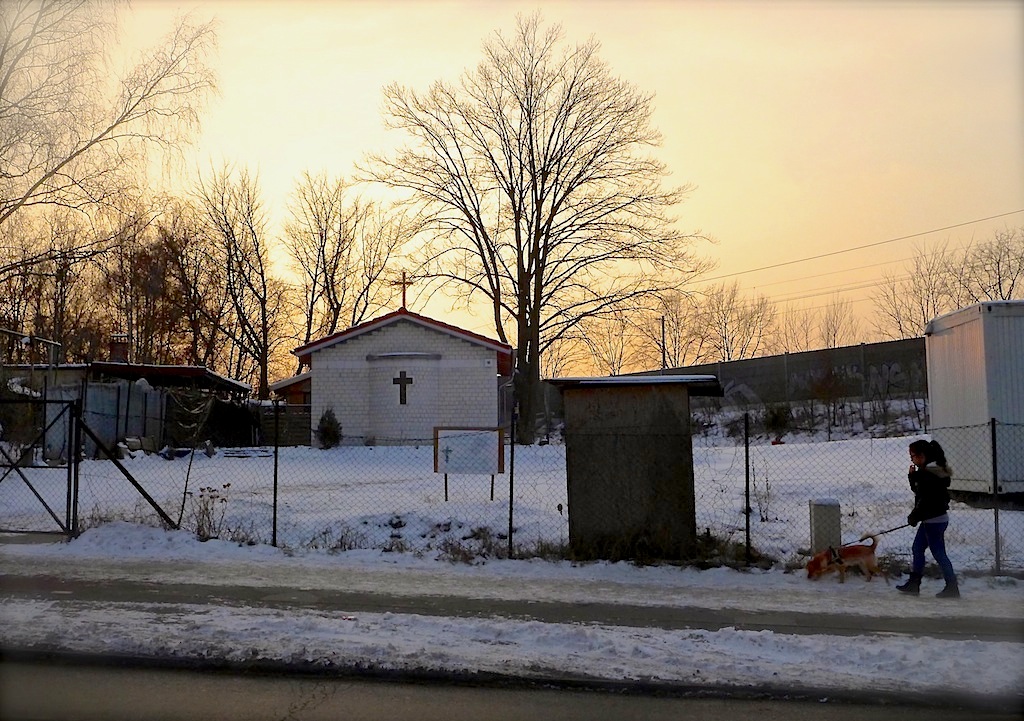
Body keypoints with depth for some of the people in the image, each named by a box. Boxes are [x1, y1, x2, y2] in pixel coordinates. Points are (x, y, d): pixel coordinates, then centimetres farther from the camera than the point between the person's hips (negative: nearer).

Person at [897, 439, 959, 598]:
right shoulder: (925, 471, 10)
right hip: (931, 519, 11)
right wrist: (913, 477, 2)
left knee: (938, 553, -4)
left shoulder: (929, 473, -21)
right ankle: (913, 584, 23)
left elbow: (925, 500, -21)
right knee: (917, 548, 16)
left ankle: (952, 588, 3)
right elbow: (918, 491, 18)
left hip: (934, 520, -11)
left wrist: (914, 516, -11)